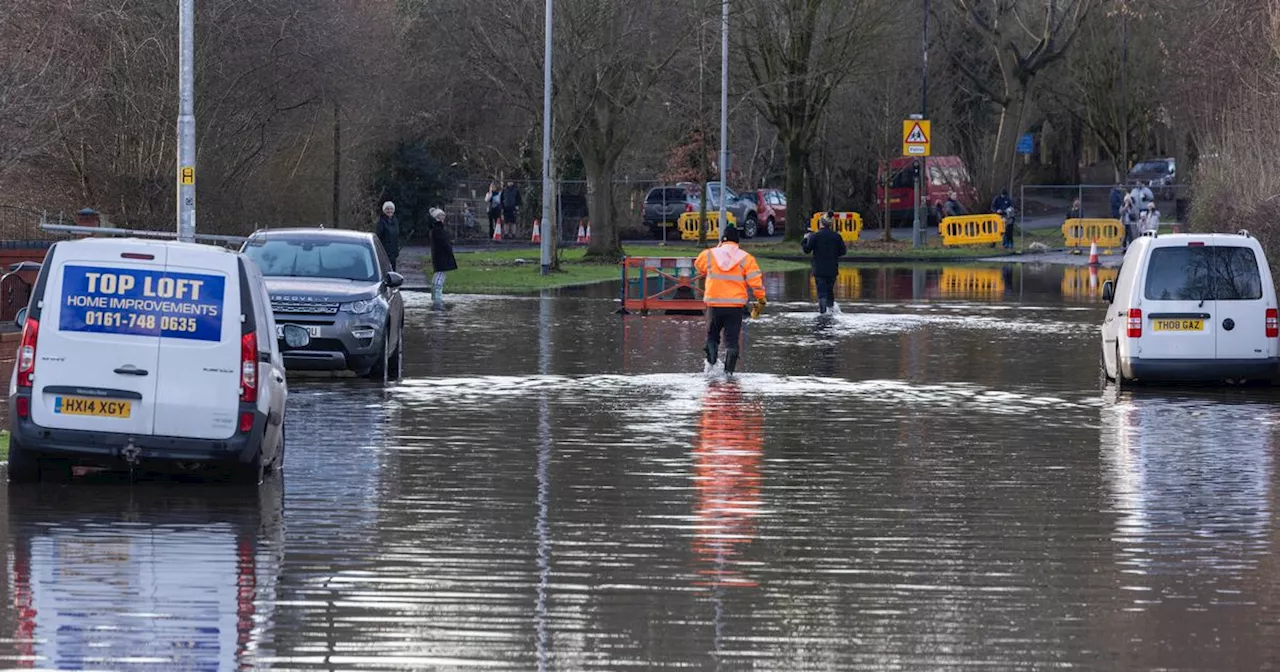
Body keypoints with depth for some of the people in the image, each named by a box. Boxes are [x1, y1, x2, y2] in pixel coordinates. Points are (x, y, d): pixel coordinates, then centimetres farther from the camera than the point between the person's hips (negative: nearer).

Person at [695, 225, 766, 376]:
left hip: (714, 304, 0)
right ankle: (729, 370, -1)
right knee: (732, 340, 5)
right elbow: (756, 281, -6)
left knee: (712, 336, 16)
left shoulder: (709, 255, 0)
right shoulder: (745, 258, -3)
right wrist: (761, 301, 3)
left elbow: (699, 267, 20)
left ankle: (712, 362, -5)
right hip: (736, 306, 0)